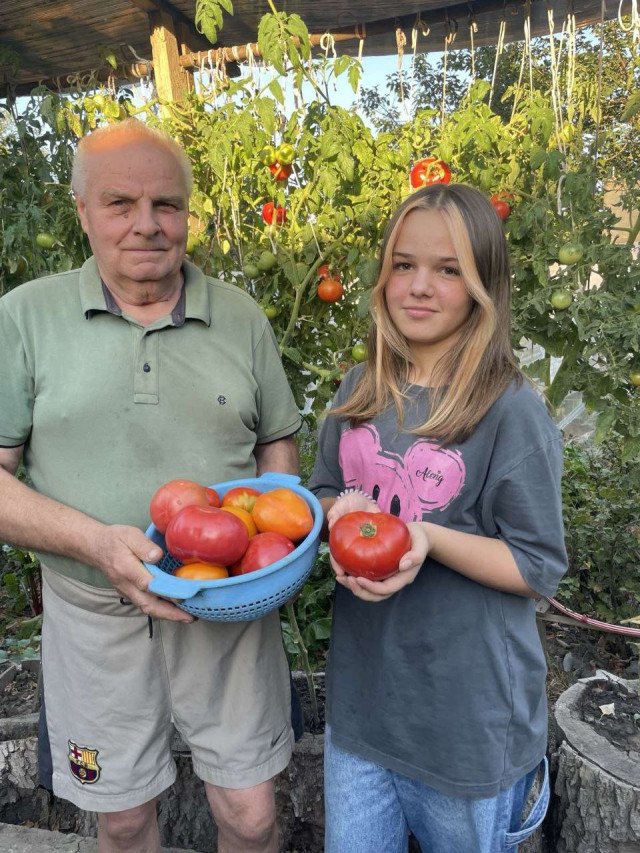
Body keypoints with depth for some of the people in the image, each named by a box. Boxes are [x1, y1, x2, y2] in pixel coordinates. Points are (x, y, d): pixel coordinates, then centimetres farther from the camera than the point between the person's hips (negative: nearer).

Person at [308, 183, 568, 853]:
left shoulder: (511, 412, -16)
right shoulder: (359, 390, -1)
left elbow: (539, 567, -13)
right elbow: (323, 492, 10)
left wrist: (426, 537, -27)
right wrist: (343, 512, -13)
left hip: (469, 715, -4)